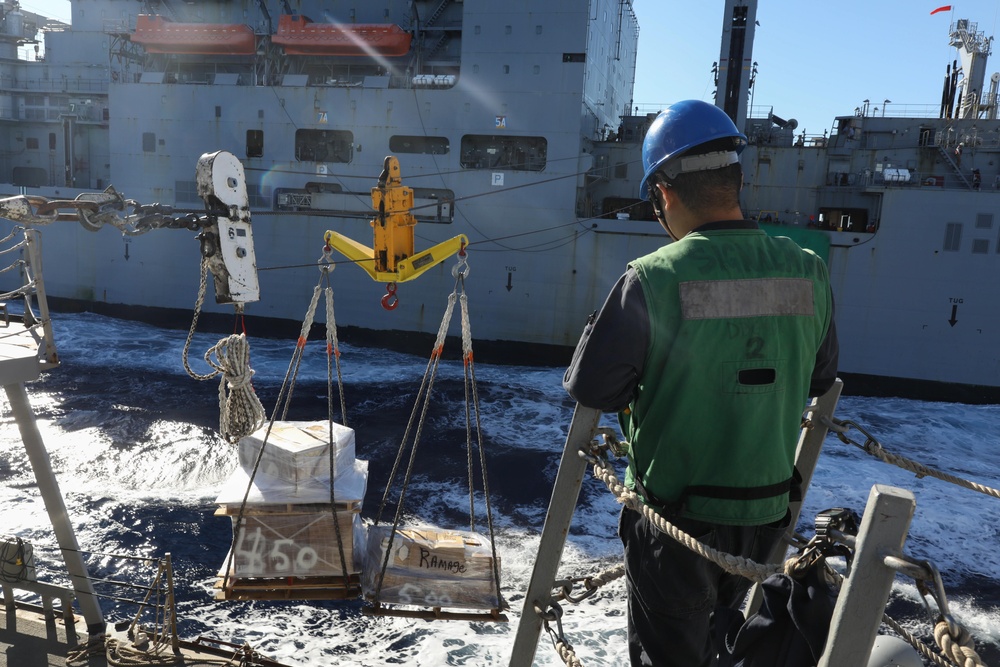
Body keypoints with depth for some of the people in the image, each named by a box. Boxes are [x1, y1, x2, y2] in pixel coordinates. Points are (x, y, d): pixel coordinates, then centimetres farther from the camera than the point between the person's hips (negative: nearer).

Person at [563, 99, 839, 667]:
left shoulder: (654, 278, -22)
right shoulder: (809, 274, -6)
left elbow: (590, 386, -16)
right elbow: (819, 381, 7)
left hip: (676, 517, -5)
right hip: (768, 512, 5)